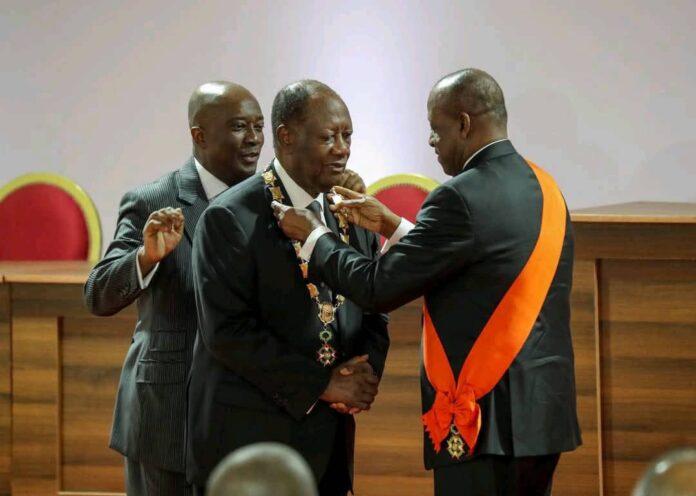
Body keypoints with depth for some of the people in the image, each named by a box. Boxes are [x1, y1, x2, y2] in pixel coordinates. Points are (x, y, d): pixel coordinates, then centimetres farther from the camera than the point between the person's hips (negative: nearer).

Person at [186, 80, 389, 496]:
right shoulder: (231, 219, -9)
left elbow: (374, 314, 15)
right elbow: (228, 330, -15)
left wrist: (365, 374, -7)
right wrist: (322, 383, -15)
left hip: (329, 445, 6)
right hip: (250, 442, -6)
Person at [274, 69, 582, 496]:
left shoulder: (463, 197, -15)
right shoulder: (543, 189, 11)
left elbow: (379, 288, -12)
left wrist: (314, 237, 3)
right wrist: (393, 227, 21)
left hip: (486, 419, -9)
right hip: (543, 412, 9)